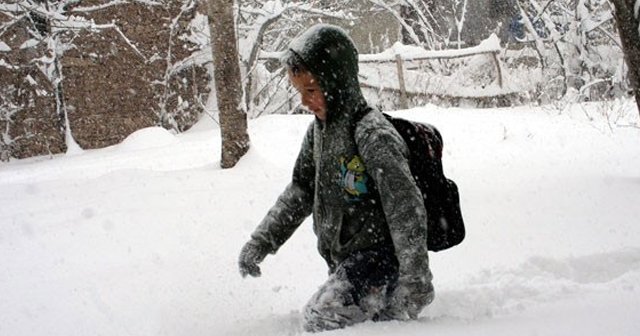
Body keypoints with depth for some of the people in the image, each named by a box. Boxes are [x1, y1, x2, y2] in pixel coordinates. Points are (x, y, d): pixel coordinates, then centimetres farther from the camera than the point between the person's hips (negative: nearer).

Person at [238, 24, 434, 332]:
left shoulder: (373, 134, -20)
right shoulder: (319, 129, 8)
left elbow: (406, 207, -24)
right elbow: (300, 191, 18)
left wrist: (415, 277, -27)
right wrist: (262, 241, 10)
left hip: (379, 256, -9)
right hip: (343, 260, 9)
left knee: (322, 318, -21)